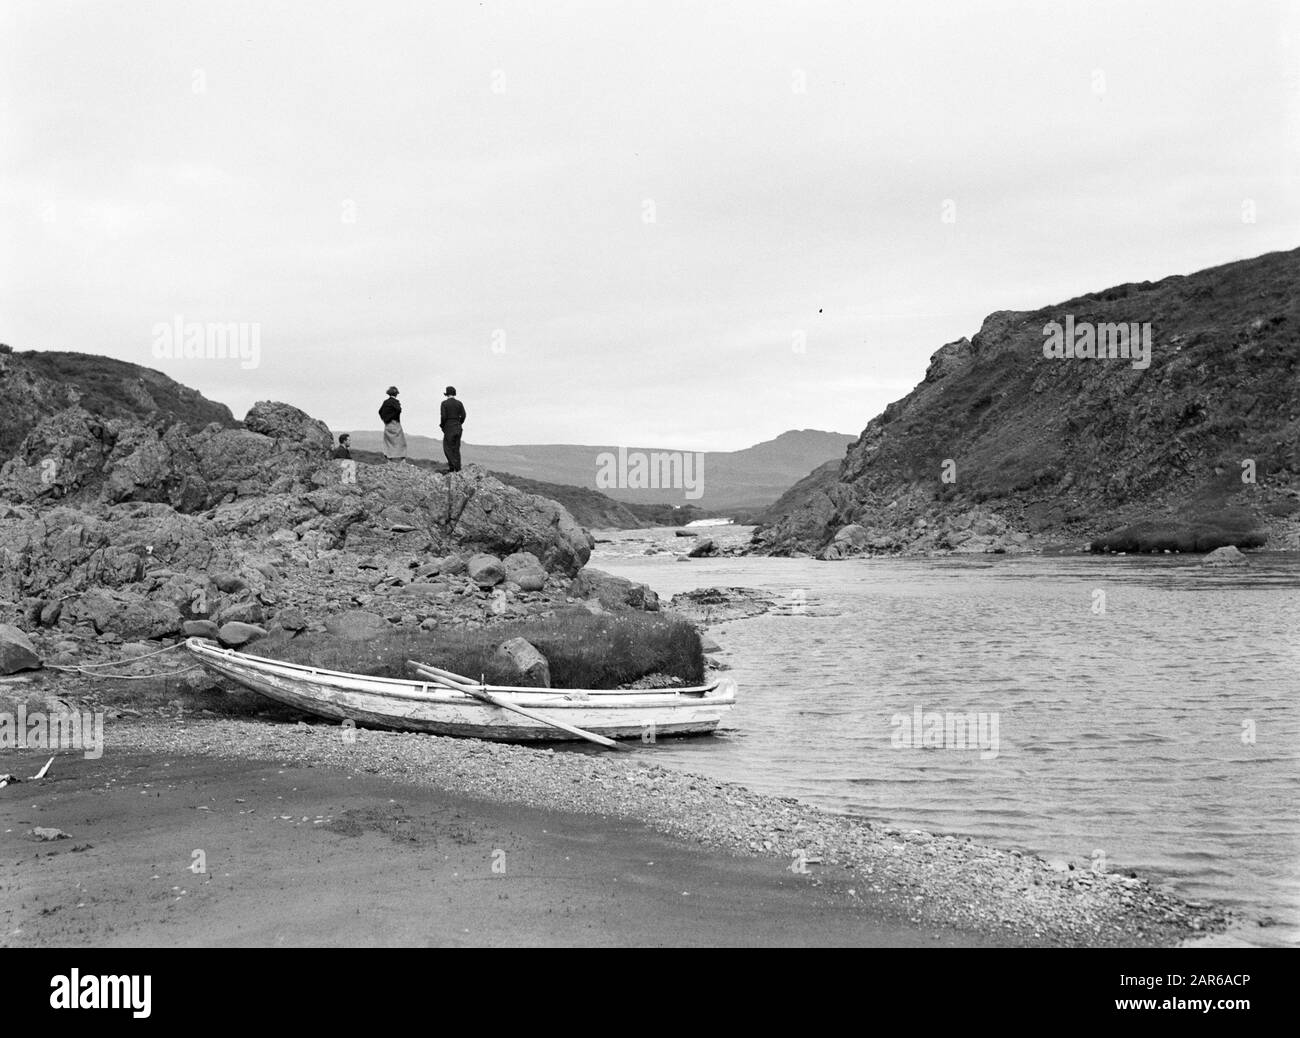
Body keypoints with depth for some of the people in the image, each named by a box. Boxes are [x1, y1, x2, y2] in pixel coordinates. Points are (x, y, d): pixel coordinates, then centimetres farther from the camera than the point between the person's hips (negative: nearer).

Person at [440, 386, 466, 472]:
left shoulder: (444, 403, -6)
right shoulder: (459, 403, 5)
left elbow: (443, 416, -13)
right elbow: (463, 415, -1)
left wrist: (441, 425, 3)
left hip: (449, 427, -5)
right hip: (458, 428, 5)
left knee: (447, 448, 3)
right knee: (456, 448, 10)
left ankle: (452, 466, -11)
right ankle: (458, 468, 6)